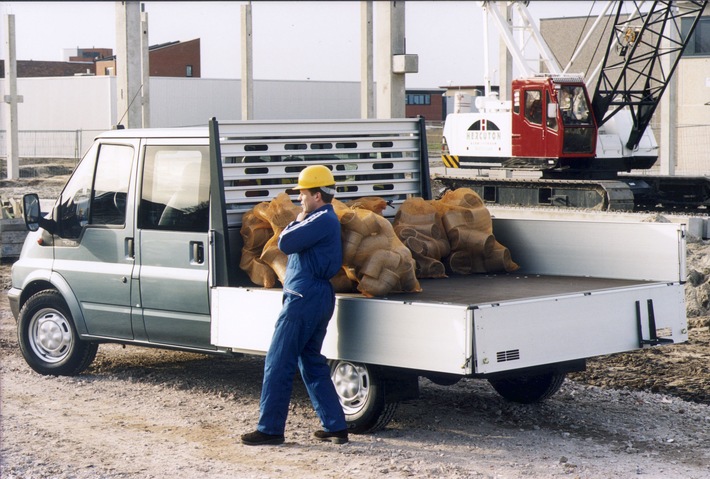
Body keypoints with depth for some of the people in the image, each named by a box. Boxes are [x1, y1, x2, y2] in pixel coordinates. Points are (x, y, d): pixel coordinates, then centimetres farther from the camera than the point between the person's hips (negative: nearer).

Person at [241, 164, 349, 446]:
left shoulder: (322, 220, -16)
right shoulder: (325, 219, 18)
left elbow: (285, 243, -20)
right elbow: (289, 245, 22)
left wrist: (297, 222, -5)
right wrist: (300, 222, 8)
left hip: (304, 298, -11)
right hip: (317, 297, 11)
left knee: (278, 364, -5)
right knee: (311, 363, 16)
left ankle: (270, 429, 0)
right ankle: (336, 427, 16)